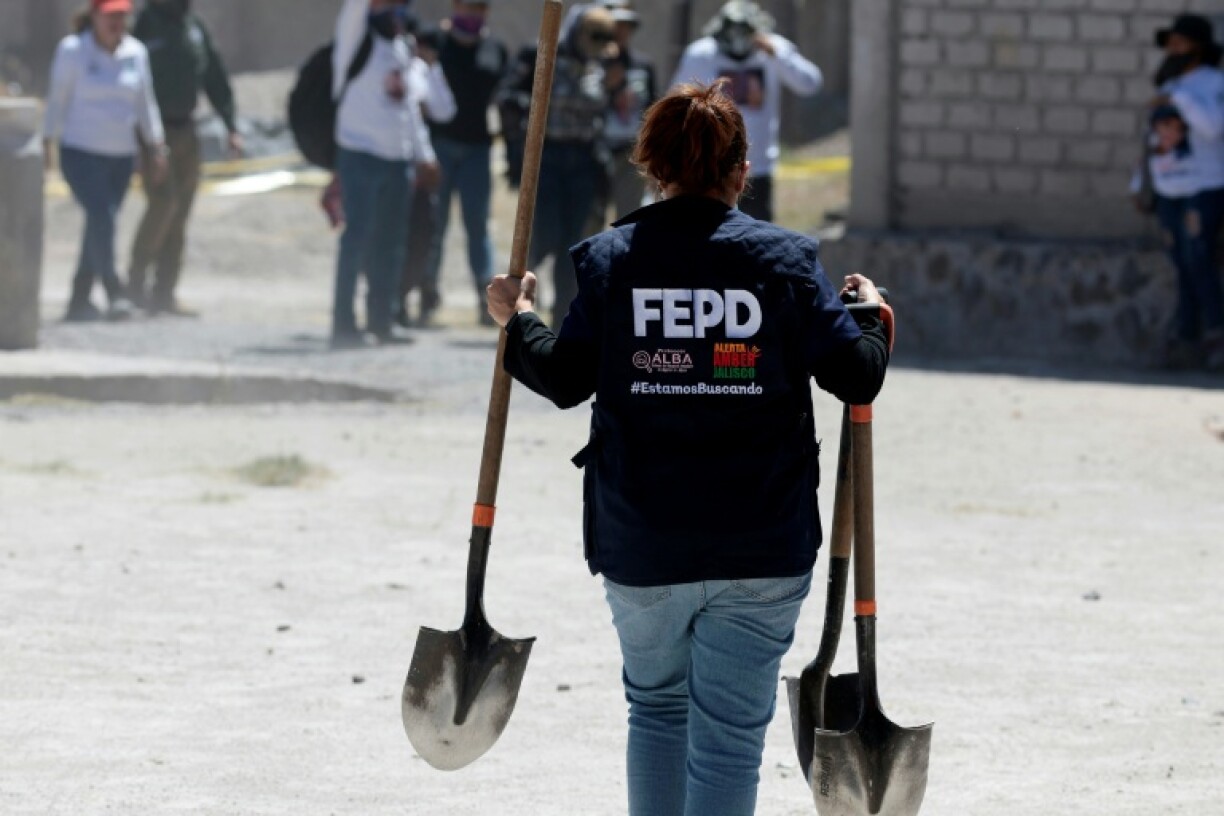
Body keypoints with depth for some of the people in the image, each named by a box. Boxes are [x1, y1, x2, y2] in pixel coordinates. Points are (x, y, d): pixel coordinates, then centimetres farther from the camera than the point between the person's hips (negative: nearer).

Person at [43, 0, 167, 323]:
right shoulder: (72, 50, -5)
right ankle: (115, 294, -21)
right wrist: (46, 144, -4)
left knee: (100, 224, 6)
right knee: (102, 216, -20)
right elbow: (57, 100, -1)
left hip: (121, 155, 5)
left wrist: (158, 148, 10)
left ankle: (79, 300, 15)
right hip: (81, 152, -5)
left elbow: (146, 103, 13)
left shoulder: (135, 52, 6)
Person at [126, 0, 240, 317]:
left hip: (185, 132, 7)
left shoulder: (194, 27, 11)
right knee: (164, 202, -17)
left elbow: (215, 78, 17)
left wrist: (231, 125, 12)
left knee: (180, 215, 5)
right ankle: (136, 281, -5)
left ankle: (165, 293, 9)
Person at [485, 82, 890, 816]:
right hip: (762, 552, -1)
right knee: (728, 738, 1)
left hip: (640, 551, 1)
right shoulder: (784, 260, -3)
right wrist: (875, 321, 20)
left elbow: (566, 380, 1)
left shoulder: (611, 260, -1)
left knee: (657, 705, 23)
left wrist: (518, 323, 21)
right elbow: (855, 375, -2)